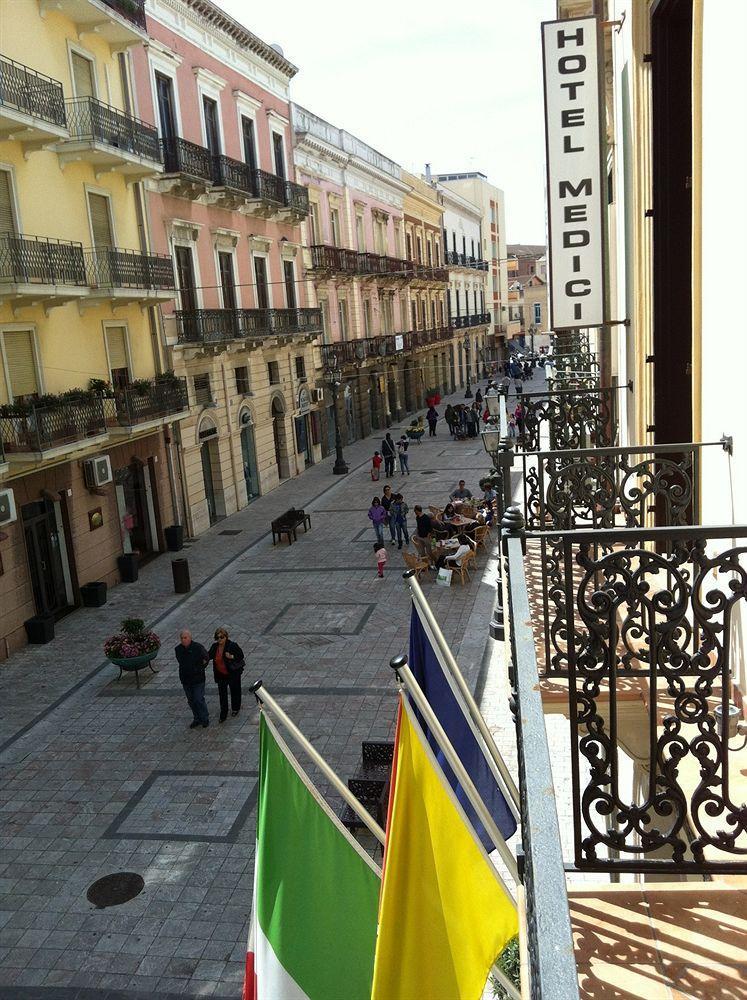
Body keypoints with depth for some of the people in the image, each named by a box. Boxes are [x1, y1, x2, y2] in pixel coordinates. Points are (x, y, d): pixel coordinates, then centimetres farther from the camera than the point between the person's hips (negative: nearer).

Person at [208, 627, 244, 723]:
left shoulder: (233, 645, -19)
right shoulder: (215, 646, -6)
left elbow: (241, 655, -12)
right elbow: (209, 655, 7)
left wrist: (232, 657, -28)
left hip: (233, 673, -3)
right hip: (221, 674, 3)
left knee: (235, 690, 16)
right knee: (222, 693, 4)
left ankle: (235, 708, 39)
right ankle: (223, 714, 14)